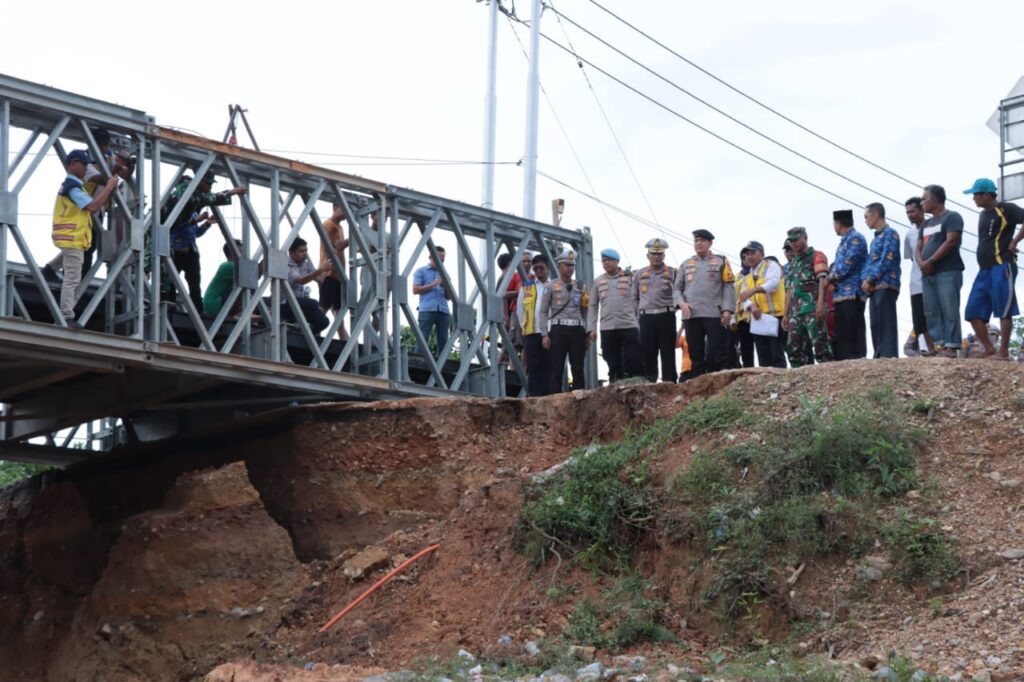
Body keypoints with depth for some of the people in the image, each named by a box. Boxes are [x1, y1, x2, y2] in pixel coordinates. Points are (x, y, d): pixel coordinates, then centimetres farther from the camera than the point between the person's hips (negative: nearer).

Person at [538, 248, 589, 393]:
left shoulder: (580, 287, 15)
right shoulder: (551, 287, 6)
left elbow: (586, 312, 15)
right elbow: (543, 312, 4)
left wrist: (587, 334, 9)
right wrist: (544, 334, -6)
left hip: (577, 330, 3)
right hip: (558, 329, -3)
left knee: (578, 369, 2)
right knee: (556, 369, -5)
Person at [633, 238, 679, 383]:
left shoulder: (672, 273, 5)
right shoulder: (640, 274, 14)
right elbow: (634, 297, 19)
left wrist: (673, 306, -3)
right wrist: (639, 311, 9)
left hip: (666, 316, -2)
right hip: (646, 317, 2)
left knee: (667, 351, -2)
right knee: (648, 352, 2)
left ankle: (669, 381, -1)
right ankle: (649, 381, 5)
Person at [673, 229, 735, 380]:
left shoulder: (721, 262, 7)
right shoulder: (686, 264, 17)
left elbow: (729, 287, 2)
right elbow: (677, 288, 17)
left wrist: (727, 310, -9)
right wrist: (681, 302, -4)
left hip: (714, 315, -3)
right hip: (691, 315, 3)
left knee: (717, 354, -5)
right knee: (695, 355, 4)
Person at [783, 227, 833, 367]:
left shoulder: (816, 256, 5)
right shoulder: (793, 264, 27)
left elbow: (822, 280, -8)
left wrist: (820, 304, -20)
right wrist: (786, 314, 19)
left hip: (813, 309, -8)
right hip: (796, 312, 8)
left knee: (819, 343, -13)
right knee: (794, 347, 2)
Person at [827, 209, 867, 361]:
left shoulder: (855, 239, -6)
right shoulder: (844, 241, 23)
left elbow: (847, 265, -15)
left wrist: (831, 278, -5)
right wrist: (832, 279, 2)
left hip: (851, 293, -9)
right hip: (841, 295, 9)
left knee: (853, 335, -12)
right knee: (841, 335, 7)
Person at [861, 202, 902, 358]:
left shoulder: (890, 234, -3)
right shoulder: (875, 238, 24)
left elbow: (887, 261, -13)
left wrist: (870, 280, -13)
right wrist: (865, 281, 3)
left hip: (886, 286, -9)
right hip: (874, 287, 9)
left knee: (886, 324, -13)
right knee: (876, 326, 6)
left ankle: (889, 356, -17)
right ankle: (880, 357, 6)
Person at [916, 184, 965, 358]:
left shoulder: (952, 217, 0)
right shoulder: (925, 224, 24)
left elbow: (950, 242, -11)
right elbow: (919, 248, 18)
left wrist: (930, 261, -12)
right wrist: (921, 263, -4)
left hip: (948, 272, -8)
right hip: (928, 274, 8)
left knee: (949, 310, -12)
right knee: (932, 311, 0)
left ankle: (951, 346, -16)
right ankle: (939, 344, -2)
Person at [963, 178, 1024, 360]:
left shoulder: (1006, 209, -6)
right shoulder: (983, 215, 19)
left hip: (1002, 267, -9)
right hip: (984, 270, 9)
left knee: (1003, 311, -6)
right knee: (973, 312, 3)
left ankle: (1003, 352, -3)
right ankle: (989, 350, 7)